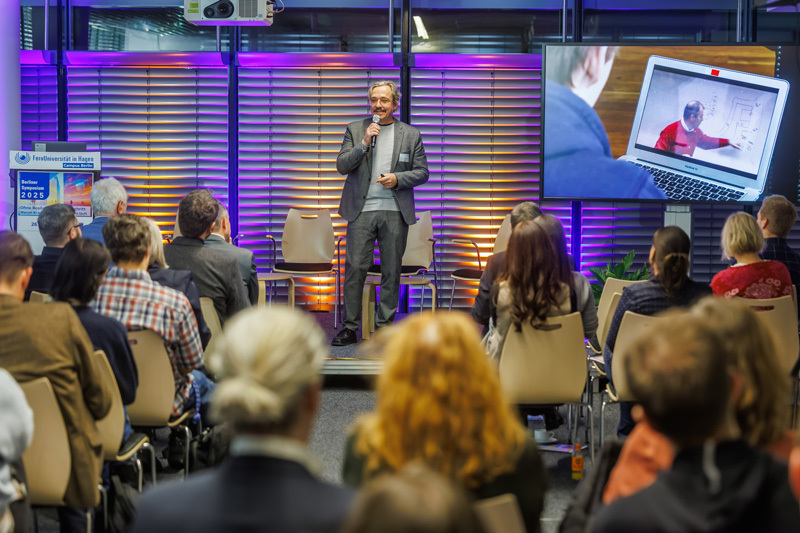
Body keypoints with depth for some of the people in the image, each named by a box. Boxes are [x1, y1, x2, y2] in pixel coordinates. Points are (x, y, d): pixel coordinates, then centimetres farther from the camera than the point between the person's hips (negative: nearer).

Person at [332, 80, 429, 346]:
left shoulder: (411, 134, 8)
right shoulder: (355, 130, 8)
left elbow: (422, 172, 7)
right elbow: (342, 166, 1)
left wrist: (398, 179, -10)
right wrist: (364, 143, -12)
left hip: (395, 213, 0)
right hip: (362, 210, 0)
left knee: (391, 271, 4)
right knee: (355, 268, -3)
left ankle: (384, 327, 12)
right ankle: (350, 328, 3)